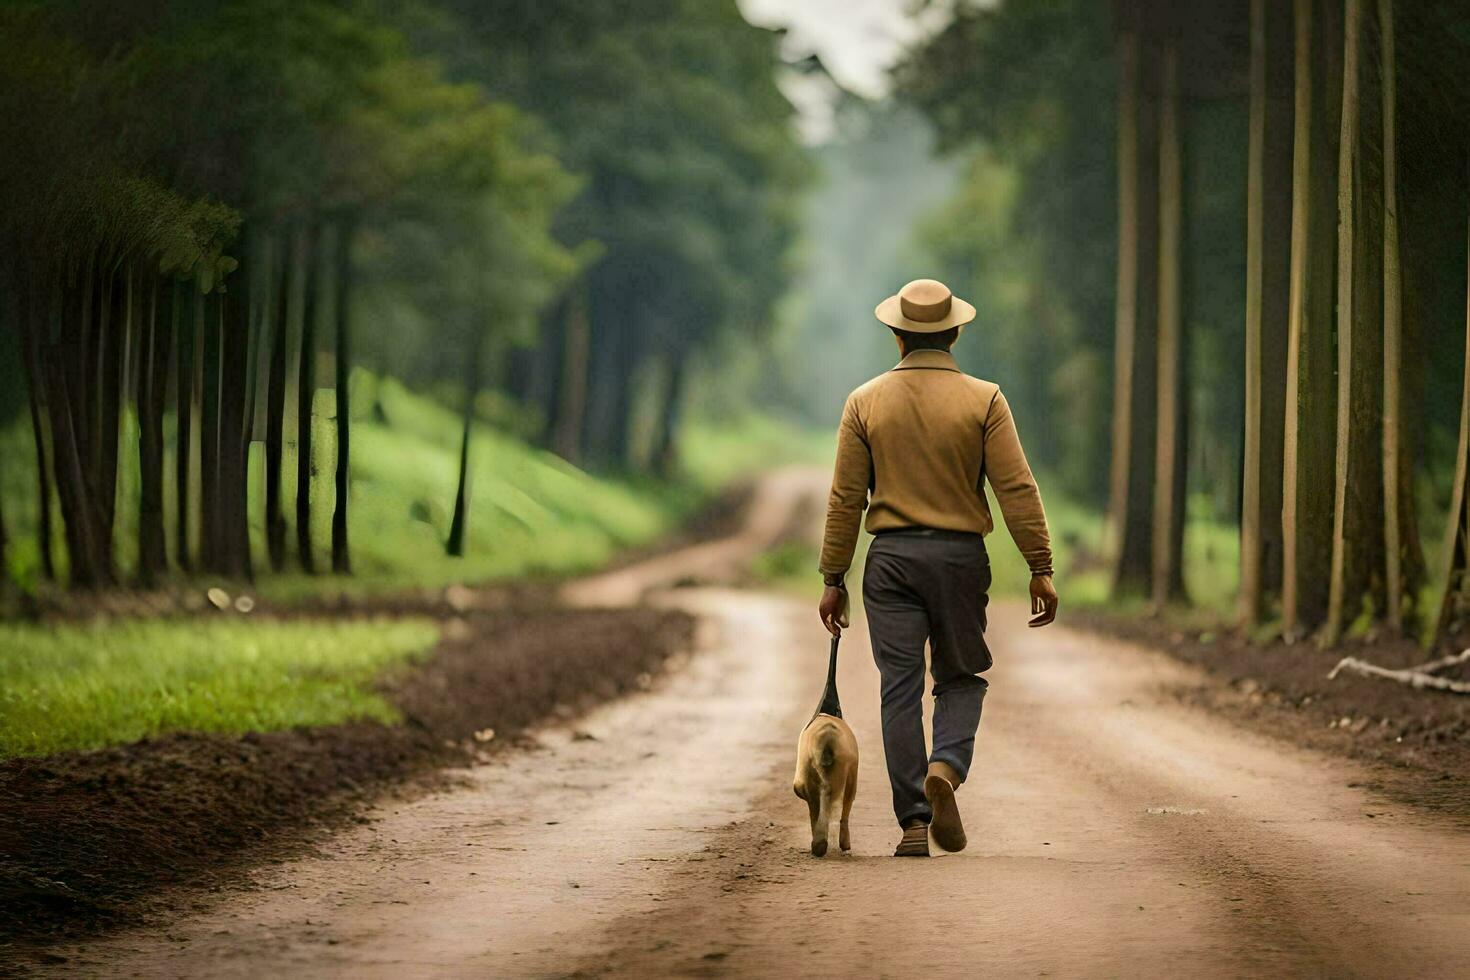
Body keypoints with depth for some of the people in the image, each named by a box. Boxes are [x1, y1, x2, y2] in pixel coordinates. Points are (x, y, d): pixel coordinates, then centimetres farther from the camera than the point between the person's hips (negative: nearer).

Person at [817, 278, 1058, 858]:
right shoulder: (983, 400, -2)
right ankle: (945, 769, -15)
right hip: (960, 554, -1)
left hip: (891, 556, 1)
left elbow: (845, 498, 1)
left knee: (901, 689, 3)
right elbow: (1017, 489, -7)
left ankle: (914, 823, -1)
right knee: (962, 677, 13)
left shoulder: (865, 402, 2)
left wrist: (833, 578, 7)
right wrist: (1041, 569, -3)